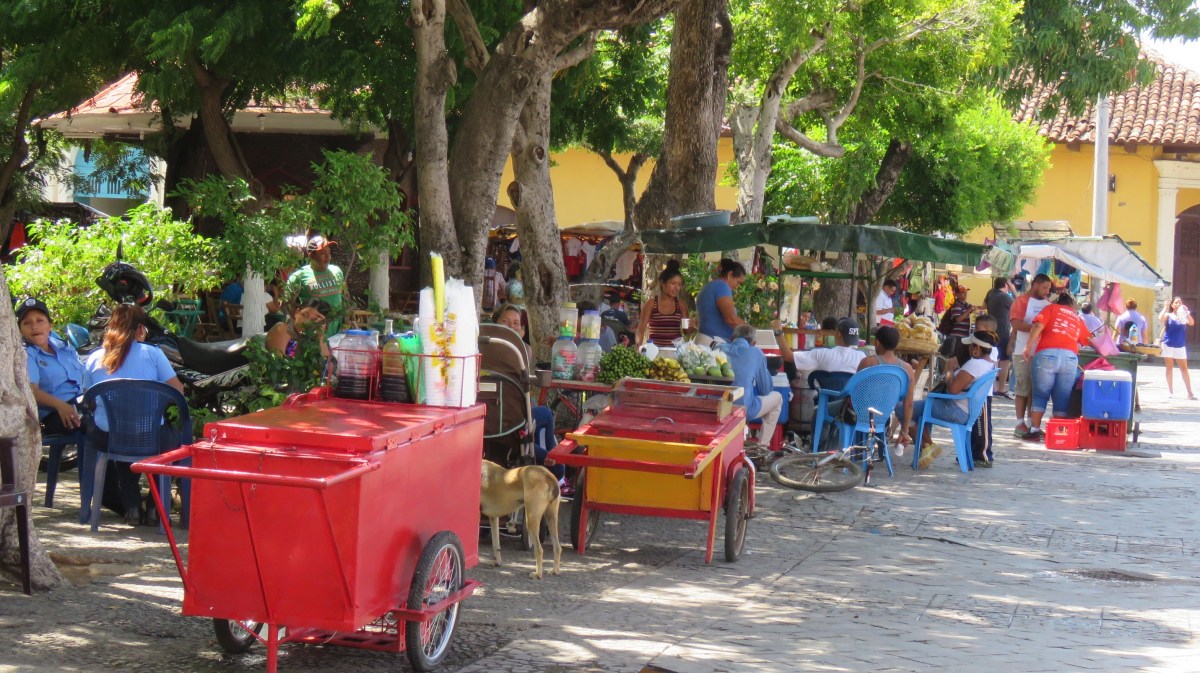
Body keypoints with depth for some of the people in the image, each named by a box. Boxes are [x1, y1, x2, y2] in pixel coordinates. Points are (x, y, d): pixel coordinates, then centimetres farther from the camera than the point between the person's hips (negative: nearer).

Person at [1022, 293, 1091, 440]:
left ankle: (1035, 430, 3)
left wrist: (1028, 346, 2)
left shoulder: (1052, 308, 16)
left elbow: (1038, 326, 0)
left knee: (1040, 394, 6)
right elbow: (1089, 341, 26)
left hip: (1047, 354, -2)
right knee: (1062, 398, 6)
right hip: (1070, 357, 2)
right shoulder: (1078, 319, 25)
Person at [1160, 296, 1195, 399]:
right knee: (1169, 367, 4)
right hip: (1168, 345, -1)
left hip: (1180, 346, 1)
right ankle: (1170, 391, 11)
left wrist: (1186, 312, -20)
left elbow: (1192, 323, -12)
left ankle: (1190, 393, -3)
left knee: (1184, 369, -1)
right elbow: (1160, 319, -17)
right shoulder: (1168, 315, 3)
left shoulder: (1184, 316, 5)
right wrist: (1165, 308, -13)